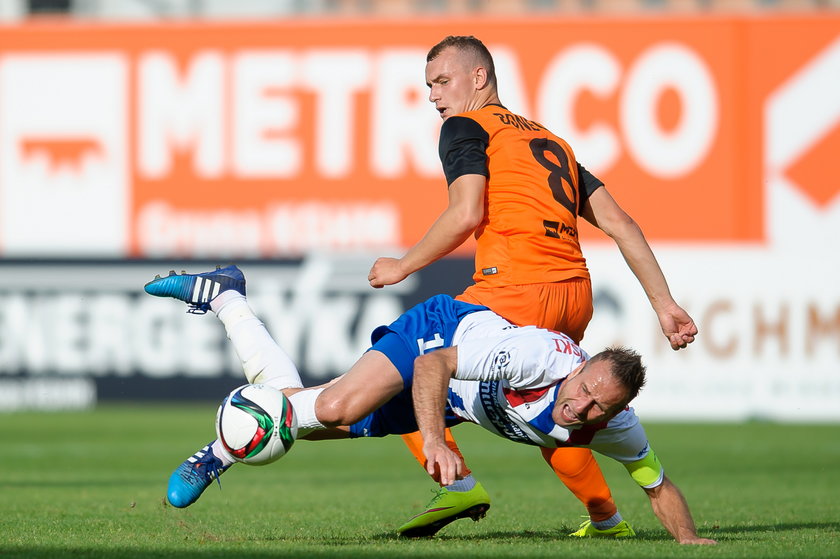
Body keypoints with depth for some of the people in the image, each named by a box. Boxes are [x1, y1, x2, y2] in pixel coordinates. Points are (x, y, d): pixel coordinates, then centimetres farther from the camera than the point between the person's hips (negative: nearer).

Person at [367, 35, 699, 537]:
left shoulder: (465, 127, 6)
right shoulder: (550, 140, 27)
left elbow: (466, 214, -10)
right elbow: (620, 223, 20)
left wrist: (402, 267, 2)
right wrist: (665, 304, 18)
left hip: (515, 290, -8)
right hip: (576, 296, 8)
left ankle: (456, 481, -15)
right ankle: (605, 515, 28)